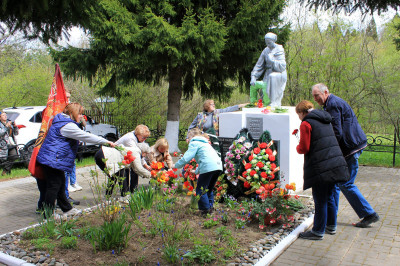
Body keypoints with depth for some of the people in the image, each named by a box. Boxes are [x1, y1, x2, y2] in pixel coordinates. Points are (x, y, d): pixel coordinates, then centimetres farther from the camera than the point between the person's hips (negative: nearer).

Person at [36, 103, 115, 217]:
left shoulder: (62, 121, 14)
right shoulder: (68, 126, -19)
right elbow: (86, 136, -20)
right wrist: (106, 141, -16)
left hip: (52, 159, 11)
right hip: (53, 160, -11)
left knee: (61, 185, 17)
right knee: (53, 186, -2)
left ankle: (67, 209, 28)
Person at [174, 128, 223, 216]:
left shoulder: (194, 143, 5)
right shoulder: (205, 143, 32)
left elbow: (186, 158, -5)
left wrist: (176, 165, 9)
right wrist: (196, 171, 37)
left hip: (208, 168, -9)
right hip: (218, 166, 9)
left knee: (200, 190, 1)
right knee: (208, 189, 23)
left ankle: (205, 211, 1)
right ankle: (210, 208, 23)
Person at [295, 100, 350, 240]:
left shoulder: (306, 124, -9)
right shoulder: (326, 122, 16)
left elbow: (304, 148, -14)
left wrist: (297, 147, 9)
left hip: (320, 168, -8)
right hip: (335, 164, 8)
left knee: (320, 200, 0)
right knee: (329, 197, 20)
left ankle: (318, 231, 10)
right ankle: (331, 226, 32)